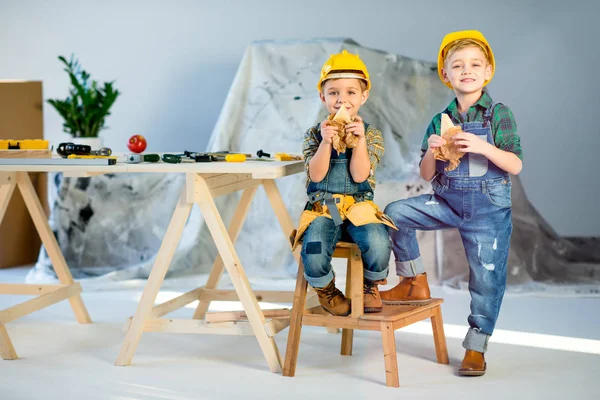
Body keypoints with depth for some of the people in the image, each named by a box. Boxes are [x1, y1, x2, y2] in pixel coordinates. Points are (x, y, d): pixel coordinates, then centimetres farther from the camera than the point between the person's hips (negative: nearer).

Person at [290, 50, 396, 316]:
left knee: (378, 244, -30)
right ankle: (325, 290, 7)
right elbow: (316, 175, -8)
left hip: (359, 207, 0)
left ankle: (370, 286, 5)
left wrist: (359, 140, -18)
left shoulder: (371, 134, 4)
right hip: (322, 208, 0)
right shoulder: (314, 134, 6)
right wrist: (326, 142, -19)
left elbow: (359, 176, -9)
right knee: (313, 251, -29)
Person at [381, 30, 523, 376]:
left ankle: (476, 347, 15)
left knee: (486, 277, -1)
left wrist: (482, 146, -25)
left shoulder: (499, 115, -4)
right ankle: (415, 283, 3)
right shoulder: (440, 122, 5)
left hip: (488, 207, -3)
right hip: (446, 200, 3)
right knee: (395, 213, -12)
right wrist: (431, 152, -15)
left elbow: (516, 166, -11)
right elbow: (427, 175, 6)